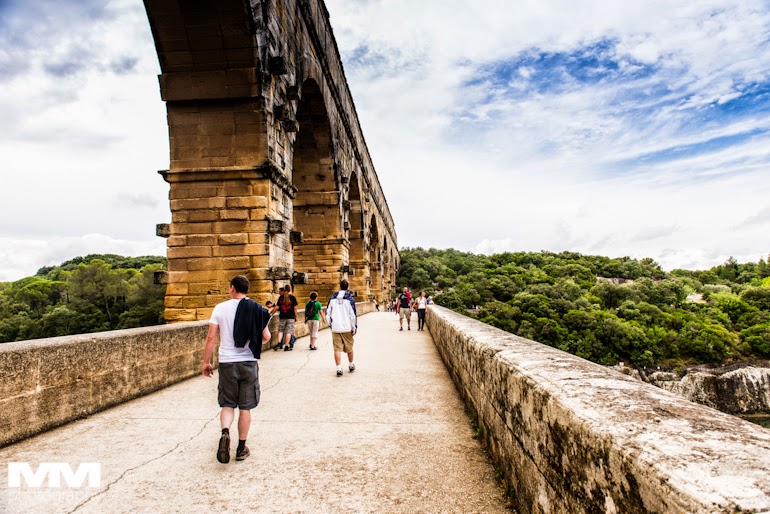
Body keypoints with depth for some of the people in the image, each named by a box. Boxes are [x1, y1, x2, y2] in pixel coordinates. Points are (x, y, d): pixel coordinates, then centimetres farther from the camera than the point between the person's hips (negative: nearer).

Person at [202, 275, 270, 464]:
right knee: (245, 407, 11)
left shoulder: (221, 308, -3)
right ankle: (241, 448, 18)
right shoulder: (256, 309, -3)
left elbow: (211, 337, -5)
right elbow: (266, 337, -2)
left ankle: (225, 432, -12)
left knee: (228, 404, 15)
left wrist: (206, 362, 3)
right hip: (249, 363, 0)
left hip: (227, 363, 0)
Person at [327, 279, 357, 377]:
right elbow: (353, 315, -7)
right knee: (349, 348, 15)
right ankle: (351, 365, 31)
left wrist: (330, 324, 21)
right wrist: (354, 328, 0)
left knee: (337, 349, 2)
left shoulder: (332, 298, 5)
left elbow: (328, 313, 9)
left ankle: (339, 369, -5)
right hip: (347, 328, -1)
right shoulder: (349, 298, -5)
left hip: (335, 328, 1)